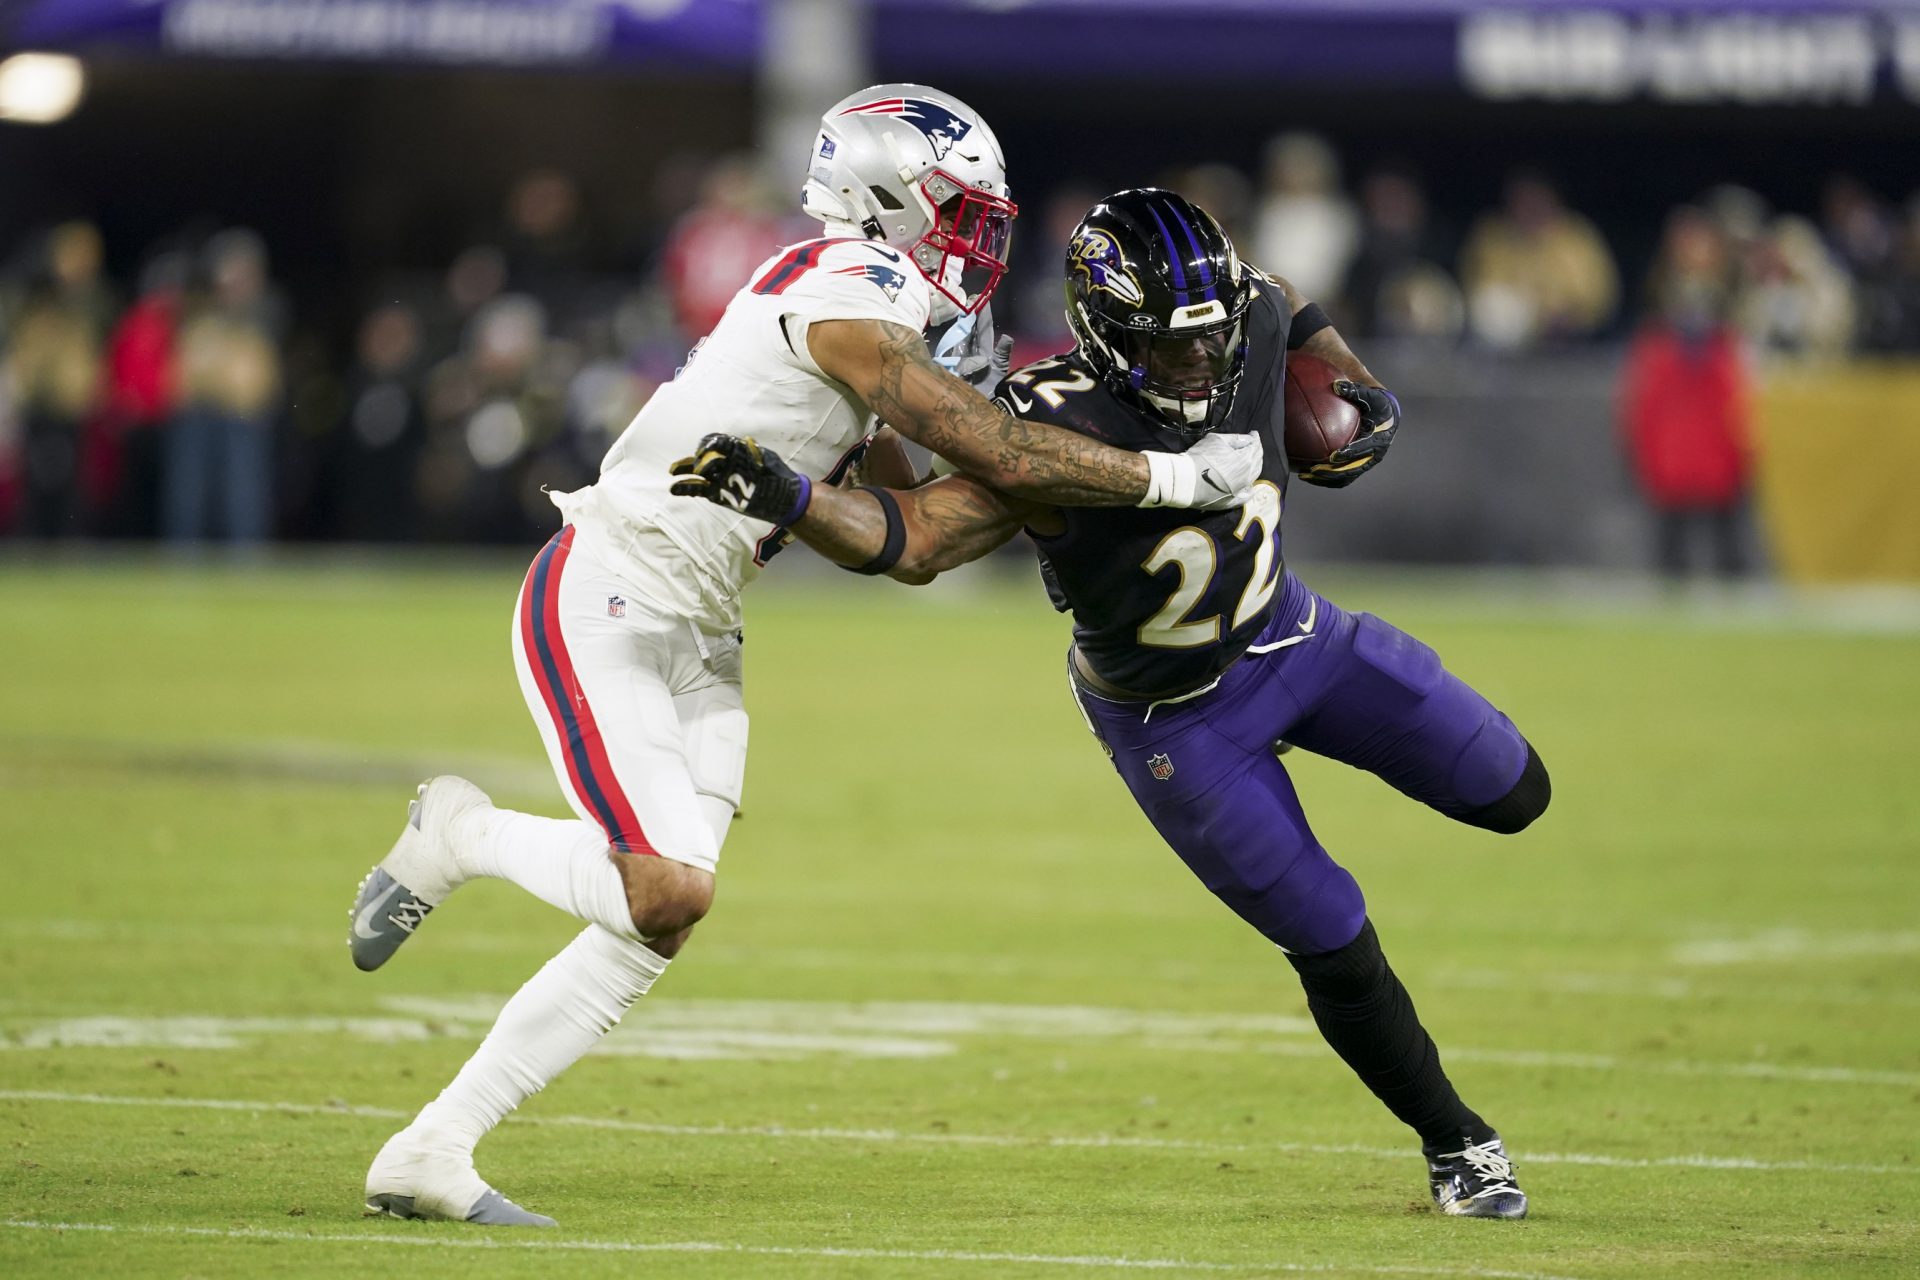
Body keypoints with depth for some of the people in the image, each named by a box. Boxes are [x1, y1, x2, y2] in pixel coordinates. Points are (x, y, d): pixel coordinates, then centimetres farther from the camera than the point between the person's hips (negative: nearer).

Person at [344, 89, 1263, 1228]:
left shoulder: (857, 304, 13)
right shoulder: (850, 305, -18)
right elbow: (1002, 455, -21)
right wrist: (1178, 477, -15)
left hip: (692, 636, 10)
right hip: (603, 606, -10)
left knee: (655, 929, 2)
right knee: (669, 889, -20)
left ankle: (430, 1154, 5)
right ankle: (460, 836, 7)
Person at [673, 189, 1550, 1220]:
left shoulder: (1250, 323, -19)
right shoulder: (1057, 436, -35)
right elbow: (912, 541, -37)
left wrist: (1358, 392, -3)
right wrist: (783, 495, -52)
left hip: (1294, 632, 5)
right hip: (1178, 722, -5)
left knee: (1510, 795, 11)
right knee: (1333, 945, -2)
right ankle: (1455, 1144, 21)